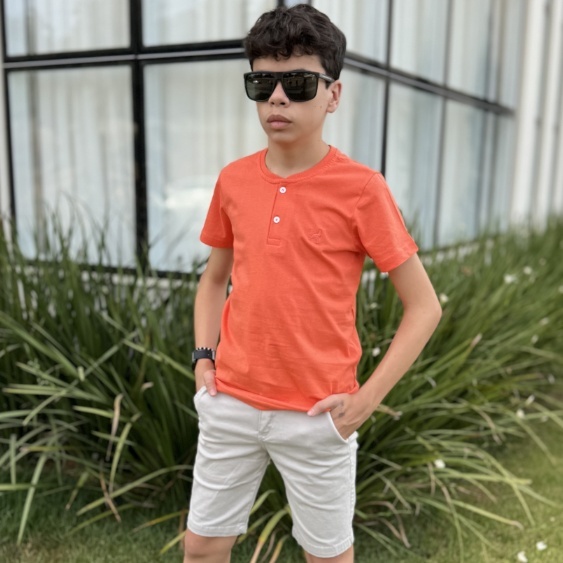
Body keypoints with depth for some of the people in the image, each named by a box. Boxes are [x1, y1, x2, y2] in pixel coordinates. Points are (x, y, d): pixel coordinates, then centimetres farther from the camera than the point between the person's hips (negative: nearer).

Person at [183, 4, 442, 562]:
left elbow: (424, 306, -8)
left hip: (317, 416, -3)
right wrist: (203, 358, 3)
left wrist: (367, 398, -12)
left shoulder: (361, 188, -12)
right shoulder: (233, 180, 1)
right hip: (230, 405, 4)